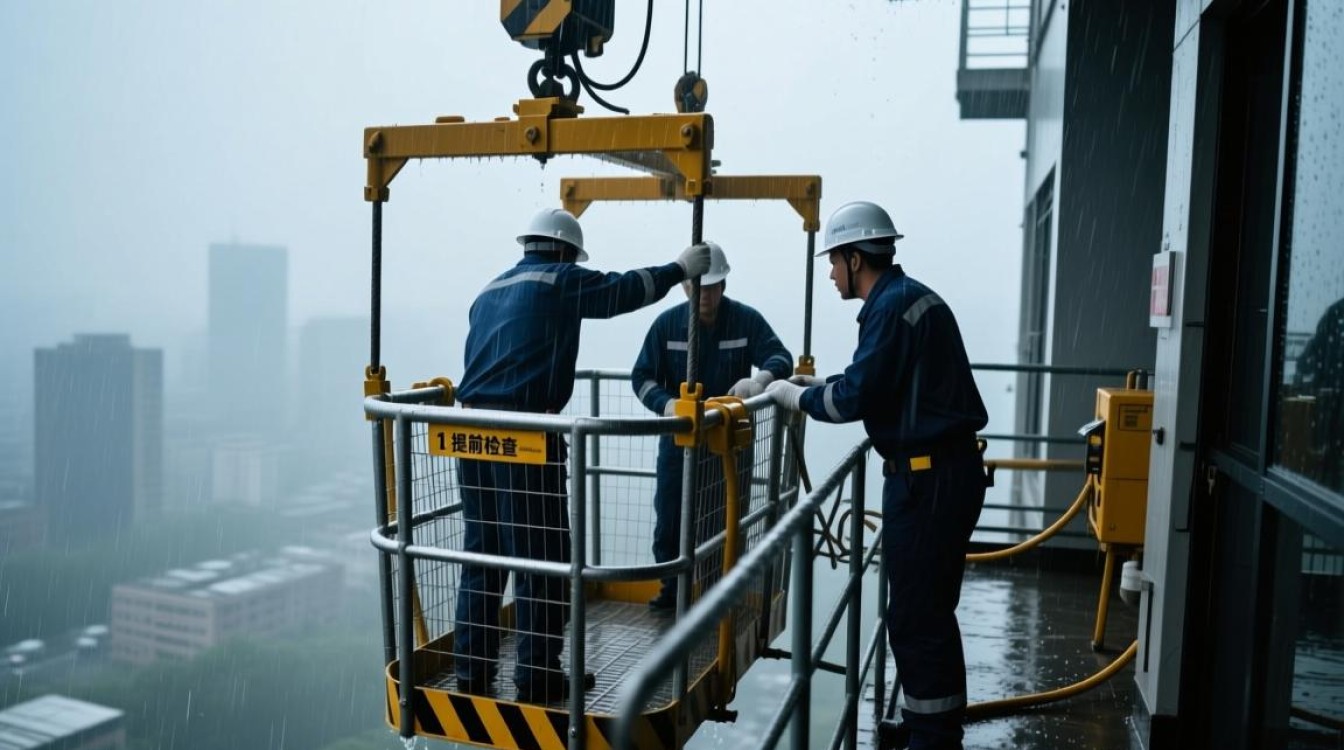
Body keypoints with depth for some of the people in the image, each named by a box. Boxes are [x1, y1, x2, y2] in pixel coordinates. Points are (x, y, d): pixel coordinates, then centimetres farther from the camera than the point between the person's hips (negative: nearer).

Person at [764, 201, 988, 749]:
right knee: (930, 611, 18)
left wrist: (795, 396, -3)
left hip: (929, 477, -10)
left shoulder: (892, 306, -15)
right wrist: (816, 384, 17)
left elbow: (857, 398, -18)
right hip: (944, 470, 10)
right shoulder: (910, 296, 16)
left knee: (915, 617, -3)